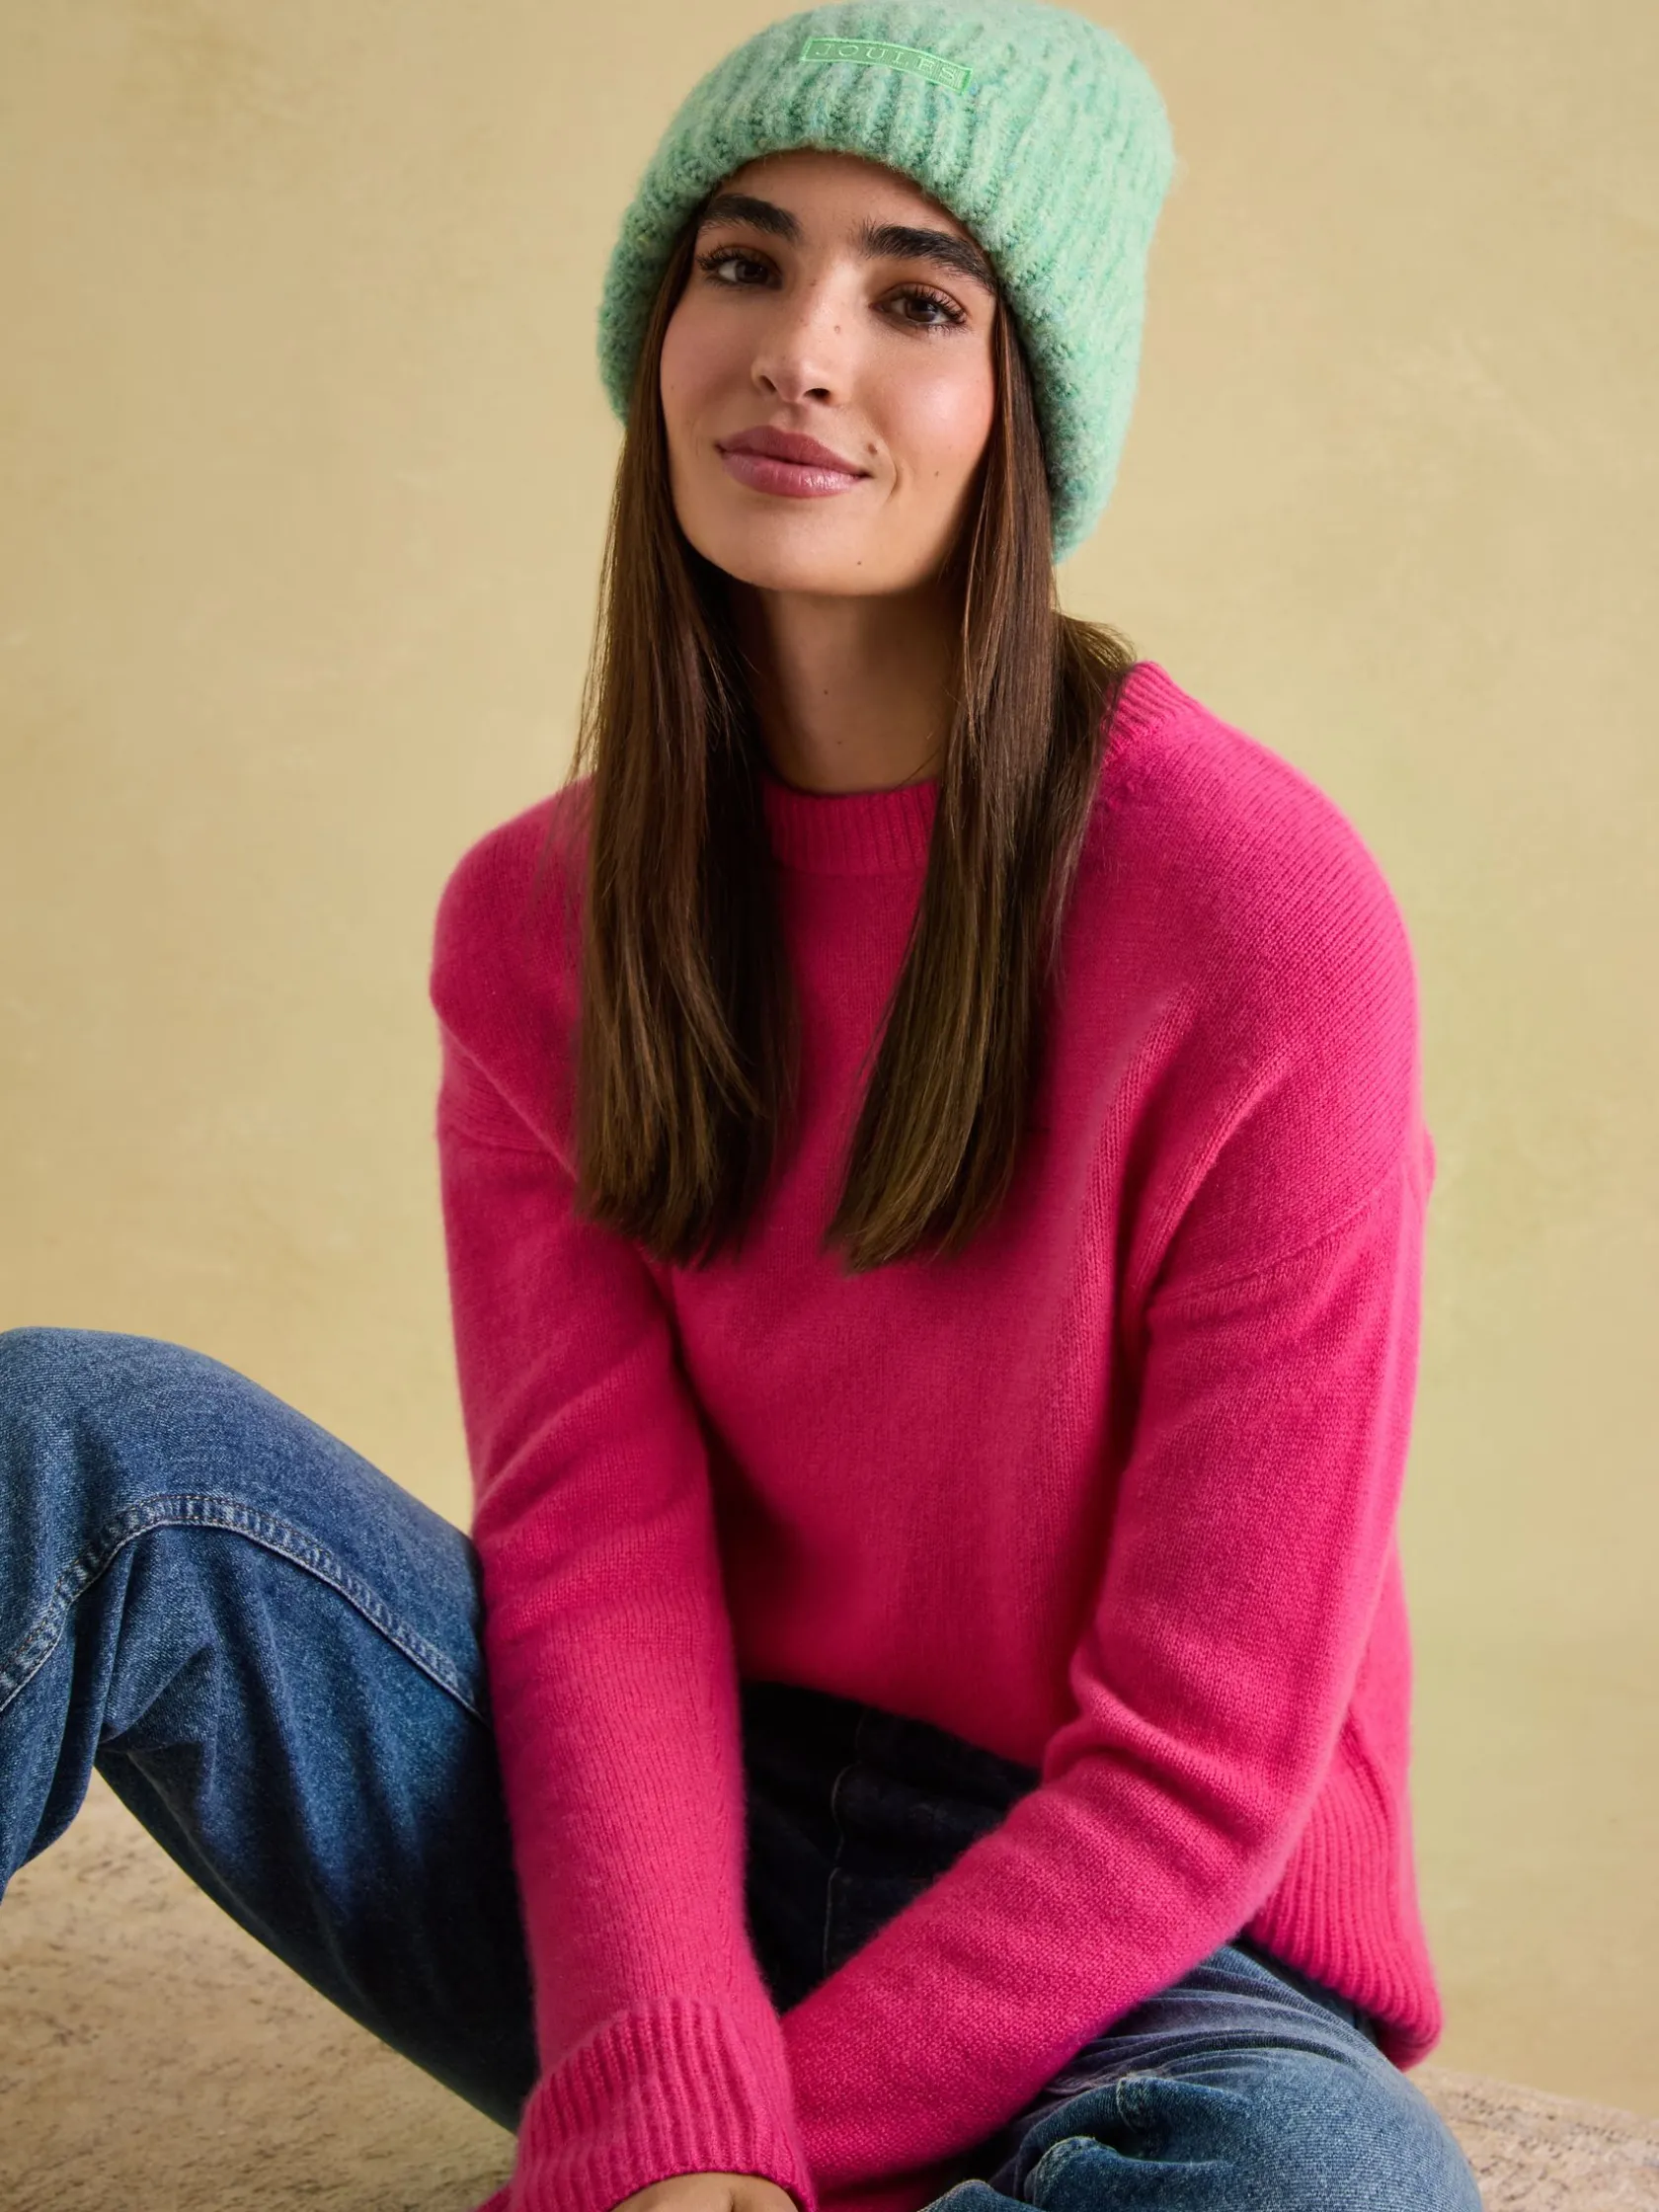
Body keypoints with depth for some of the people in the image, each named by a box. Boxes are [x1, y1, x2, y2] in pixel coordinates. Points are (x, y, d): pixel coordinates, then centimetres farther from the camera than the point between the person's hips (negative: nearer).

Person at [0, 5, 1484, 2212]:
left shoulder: (1254, 912, -17)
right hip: (671, 1876, 3)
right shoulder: (532, 919, -1)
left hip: (1106, 1955, -2)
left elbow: (1206, 1748, -16)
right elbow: (593, 1547, -9)